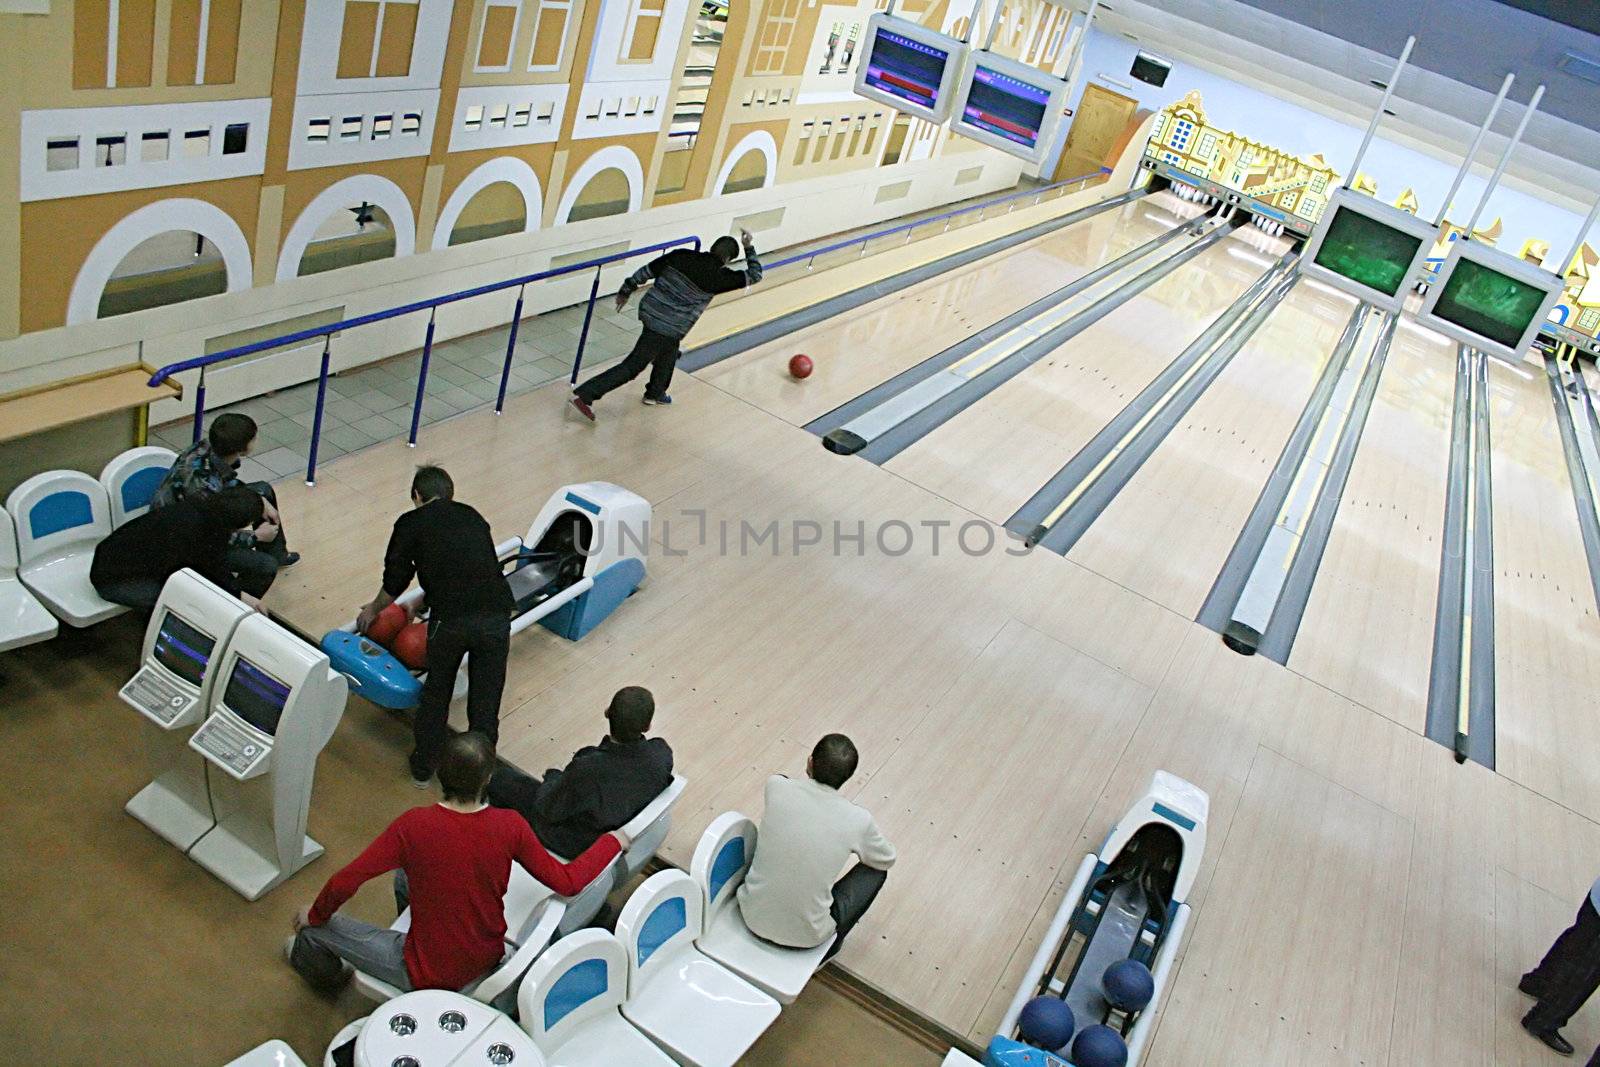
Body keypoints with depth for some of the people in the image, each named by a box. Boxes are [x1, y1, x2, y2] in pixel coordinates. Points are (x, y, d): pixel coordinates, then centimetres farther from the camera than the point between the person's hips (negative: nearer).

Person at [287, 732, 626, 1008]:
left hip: (431, 977, -4)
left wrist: (316, 916, 2)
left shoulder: (414, 826, -27)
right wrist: (613, 841, 4)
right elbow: (567, 882, -12)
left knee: (316, 927, 17)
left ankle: (326, 972, 51)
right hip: (489, 960, 4)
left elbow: (344, 883, -19)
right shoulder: (510, 826, -20)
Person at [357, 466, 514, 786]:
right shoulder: (473, 517, 24)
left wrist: (373, 609, 39)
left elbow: (395, 581, 17)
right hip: (496, 616, 2)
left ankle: (423, 768, 35)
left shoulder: (411, 523, 13)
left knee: (436, 692, 23)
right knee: (485, 702, 16)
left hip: (451, 620, -2)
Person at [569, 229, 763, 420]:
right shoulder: (718, 277, -12)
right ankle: (584, 395, -6)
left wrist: (625, 292, 16)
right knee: (633, 367, -1)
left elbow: (646, 271, 4)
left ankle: (655, 393, 46)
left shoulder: (681, 256, 0)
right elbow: (754, 275, 0)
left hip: (649, 311, 7)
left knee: (669, 352, 31)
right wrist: (749, 247, 10)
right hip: (667, 328, -7)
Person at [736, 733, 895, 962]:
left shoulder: (776, 787, -13)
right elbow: (887, 860, 6)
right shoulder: (858, 820, -16)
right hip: (805, 936, -3)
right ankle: (830, 948, 28)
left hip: (752, 917, 3)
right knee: (876, 870, 16)